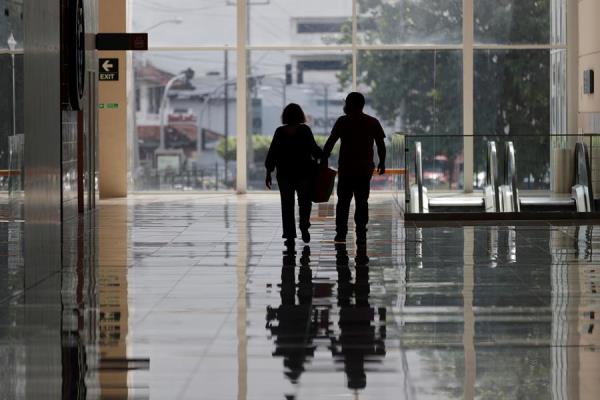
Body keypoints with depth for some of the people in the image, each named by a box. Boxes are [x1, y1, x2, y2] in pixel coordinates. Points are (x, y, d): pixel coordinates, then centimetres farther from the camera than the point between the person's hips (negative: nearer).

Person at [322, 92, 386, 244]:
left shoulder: (343, 121, -5)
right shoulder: (373, 123, 4)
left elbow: (330, 142, -7)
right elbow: (381, 145, 5)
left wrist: (323, 159, -1)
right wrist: (382, 163, 15)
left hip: (346, 169, -2)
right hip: (365, 169, 2)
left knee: (343, 202, 7)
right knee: (362, 202, 7)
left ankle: (341, 234, 4)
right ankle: (361, 234, 2)